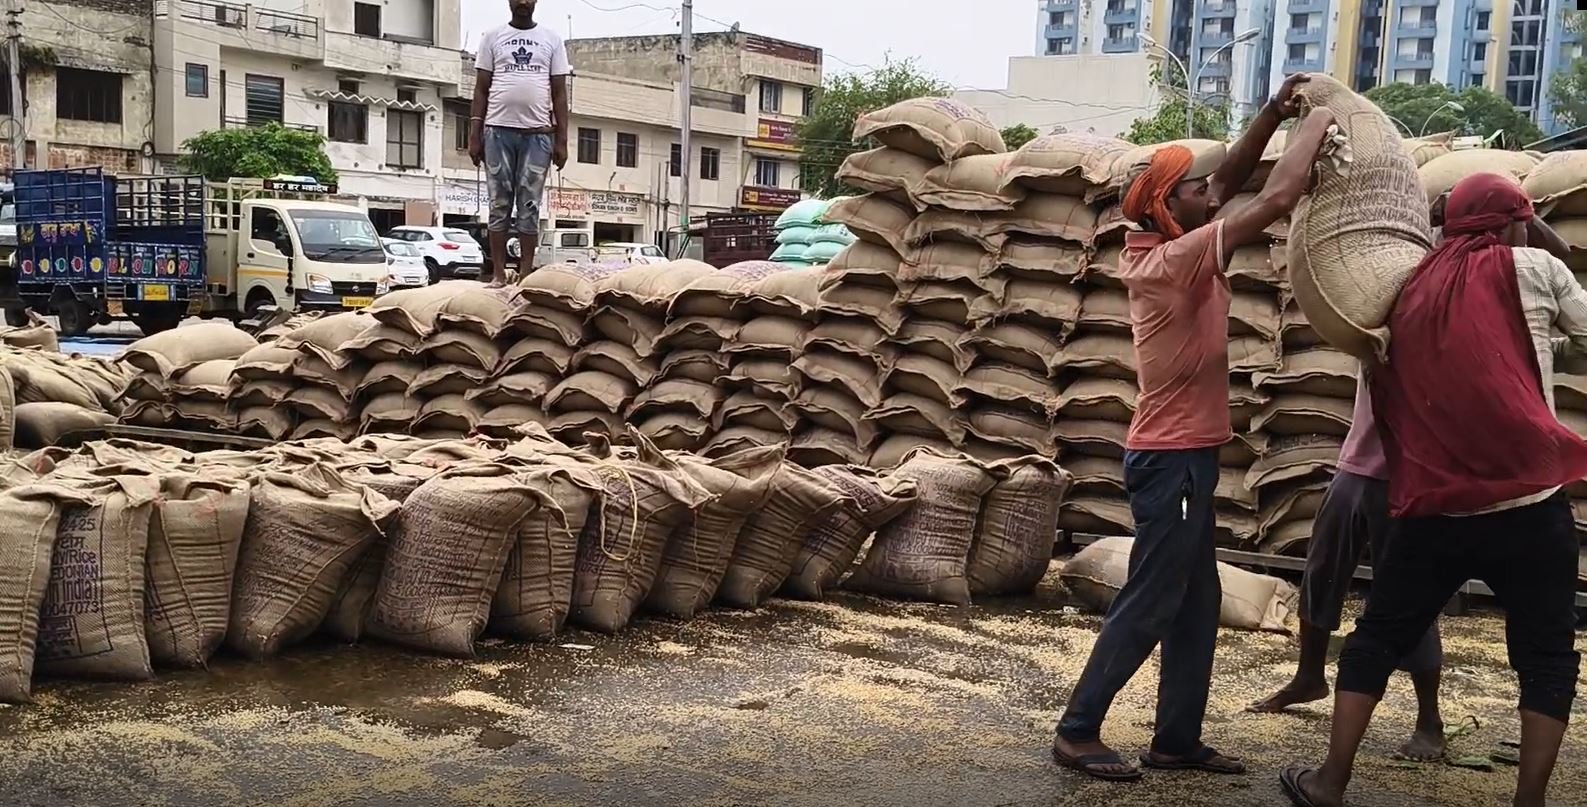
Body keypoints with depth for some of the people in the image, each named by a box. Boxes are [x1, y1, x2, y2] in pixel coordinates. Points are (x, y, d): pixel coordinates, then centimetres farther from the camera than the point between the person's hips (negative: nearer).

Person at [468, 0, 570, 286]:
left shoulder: (552, 39, 10)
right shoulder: (492, 37, 10)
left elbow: (559, 93, 8)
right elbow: (481, 90, 9)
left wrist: (562, 140, 1)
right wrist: (474, 135, 0)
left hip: (538, 133, 0)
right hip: (498, 130, 0)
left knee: (530, 205, 0)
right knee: (499, 204, 1)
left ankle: (526, 274, 3)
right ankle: (498, 274, 2)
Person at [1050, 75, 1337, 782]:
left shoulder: (1168, 250, 7)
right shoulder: (1176, 259, -19)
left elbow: (1231, 178, 16)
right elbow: (1278, 200, -21)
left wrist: (1276, 112, 5)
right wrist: (1318, 122, -8)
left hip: (1185, 454, 10)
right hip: (1173, 458, -10)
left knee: (1197, 604, 13)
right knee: (1149, 606, -3)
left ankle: (1177, 739, 19)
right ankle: (1077, 731, 5)